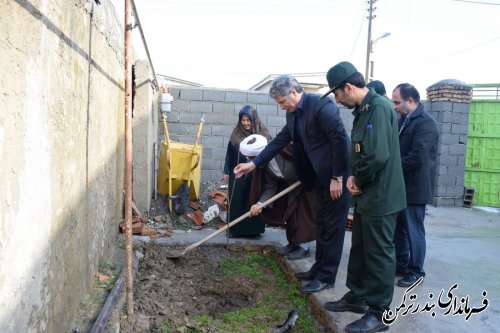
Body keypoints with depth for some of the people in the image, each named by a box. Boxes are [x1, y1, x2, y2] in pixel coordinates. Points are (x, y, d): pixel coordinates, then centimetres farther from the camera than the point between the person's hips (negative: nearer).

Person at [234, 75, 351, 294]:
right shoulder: (293, 114, 6)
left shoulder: (322, 106, -21)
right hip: (320, 176, 9)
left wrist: (337, 178, -20)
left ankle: (326, 277, 13)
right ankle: (319, 269, 31)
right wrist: (254, 163, 6)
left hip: (337, 176, -9)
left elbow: (341, 141, -23)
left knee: (333, 226, 1)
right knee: (321, 224, 17)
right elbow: (280, 141, 10)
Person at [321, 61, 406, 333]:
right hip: (366, 196, 10)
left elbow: (378, 156, -29)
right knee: (359, 249, 20)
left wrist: (359, 181, -13)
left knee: (379, 255, 3)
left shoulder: (379, 108, -20)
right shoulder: (363, 110, 11)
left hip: (380, 198, -10)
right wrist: (354, 176, 0)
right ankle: (357, 297, 36)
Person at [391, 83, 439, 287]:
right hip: (400, 186, 8)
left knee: (413, 231, 3)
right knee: (399, 230, 16)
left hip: (414, 187, -8)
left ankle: (415, 271, 18)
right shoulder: (404, 120, 12)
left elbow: (417, 157, -24)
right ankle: (401, 265, 29)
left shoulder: (425, 123, -16)